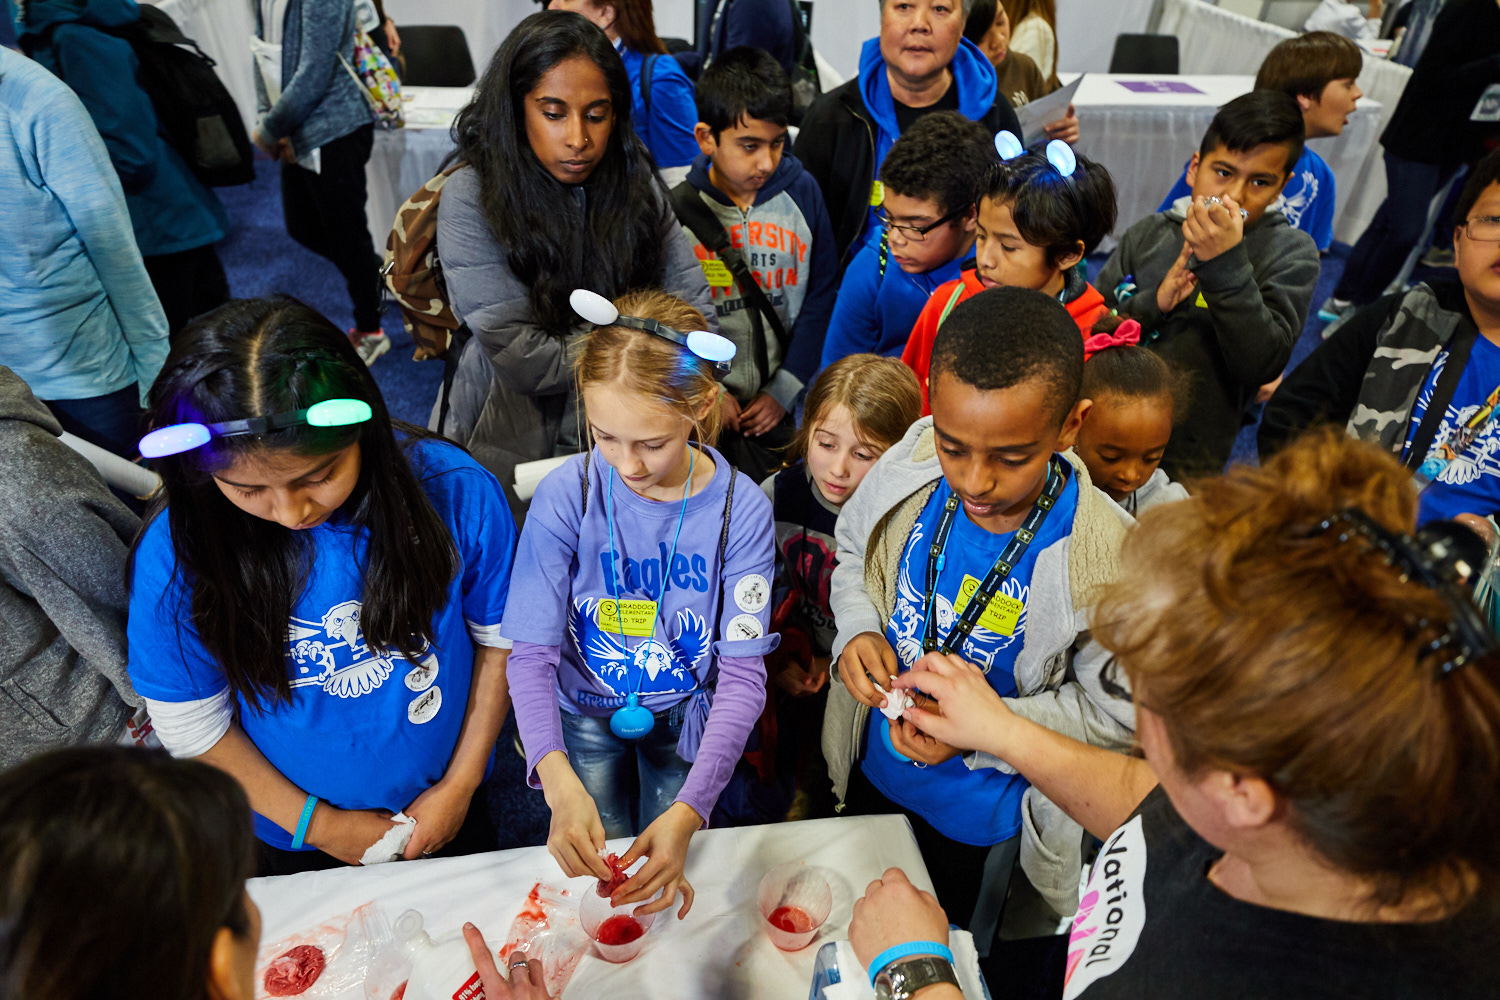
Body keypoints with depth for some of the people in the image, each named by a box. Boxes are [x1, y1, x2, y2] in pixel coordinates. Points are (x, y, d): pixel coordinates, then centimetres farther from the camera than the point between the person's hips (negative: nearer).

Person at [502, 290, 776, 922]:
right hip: (586, 709, 0)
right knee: (593, 870, -3)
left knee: (668, 873, 2)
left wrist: (688, 810, -34)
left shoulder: (741, 510, -22)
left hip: (685, 713, 0)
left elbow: (743, 673, -21)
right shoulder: (565, 496, -23)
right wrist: (558, 777, -39)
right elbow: (533, 653, -21)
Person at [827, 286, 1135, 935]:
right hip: (871, 773, 4)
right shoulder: (910, 468, -22)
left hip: (981, 827, -3)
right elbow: (853, 550, -1)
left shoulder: (1104, 561, -33)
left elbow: (1116, 711, -20)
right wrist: (857, 629, -20)